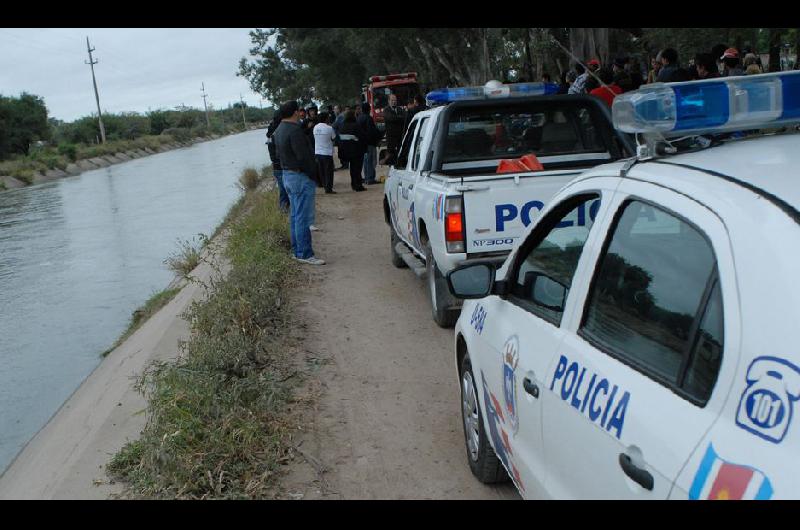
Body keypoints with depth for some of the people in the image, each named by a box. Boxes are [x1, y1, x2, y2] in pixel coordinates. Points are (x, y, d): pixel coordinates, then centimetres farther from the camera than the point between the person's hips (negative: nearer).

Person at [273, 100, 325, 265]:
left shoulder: (279, 130, 12)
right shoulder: (294, 130, -19)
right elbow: (303, 157, -22)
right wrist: (313, 174, -13)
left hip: (287, 175, 10)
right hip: (300, 177, -10)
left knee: (295, 216, 15)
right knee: (303, 217, -7)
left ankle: (297, 250, 22)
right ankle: (305, 254, -4)